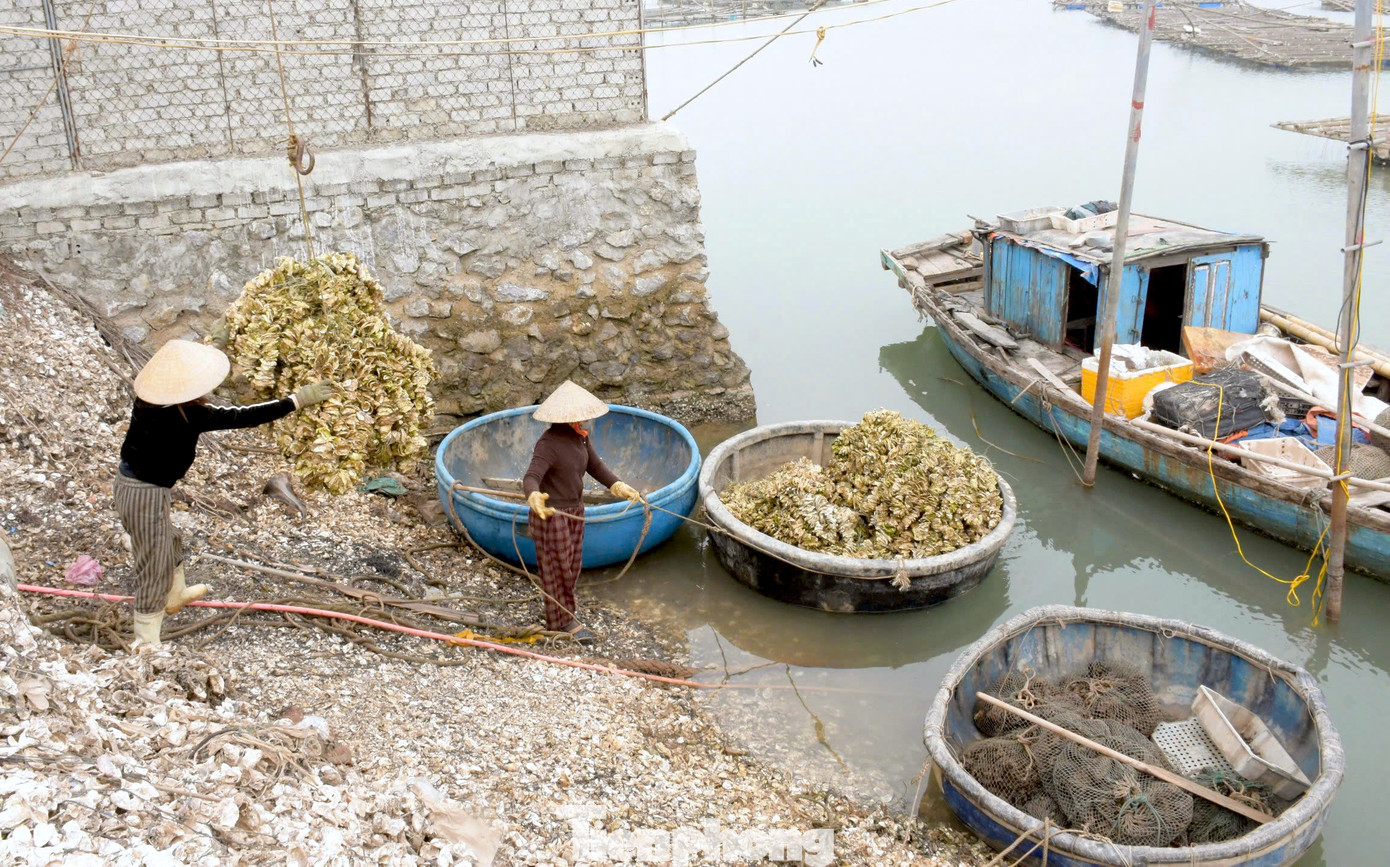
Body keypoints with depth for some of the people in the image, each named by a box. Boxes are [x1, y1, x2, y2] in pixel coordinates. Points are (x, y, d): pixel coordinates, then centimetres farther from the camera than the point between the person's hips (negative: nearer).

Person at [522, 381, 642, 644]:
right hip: (551, 514, -8)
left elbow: (595, 466, 13)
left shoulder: (580, 436, 1)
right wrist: (533, 497, -57)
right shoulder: (549, 444, -25)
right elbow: (531, 477, -36)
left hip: (574, 511, 8)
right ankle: (561, 620, 21)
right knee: (556, 567, 6)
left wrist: (618, 486, 2)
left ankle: (566, 614, 36)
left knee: (572, 566, 19)